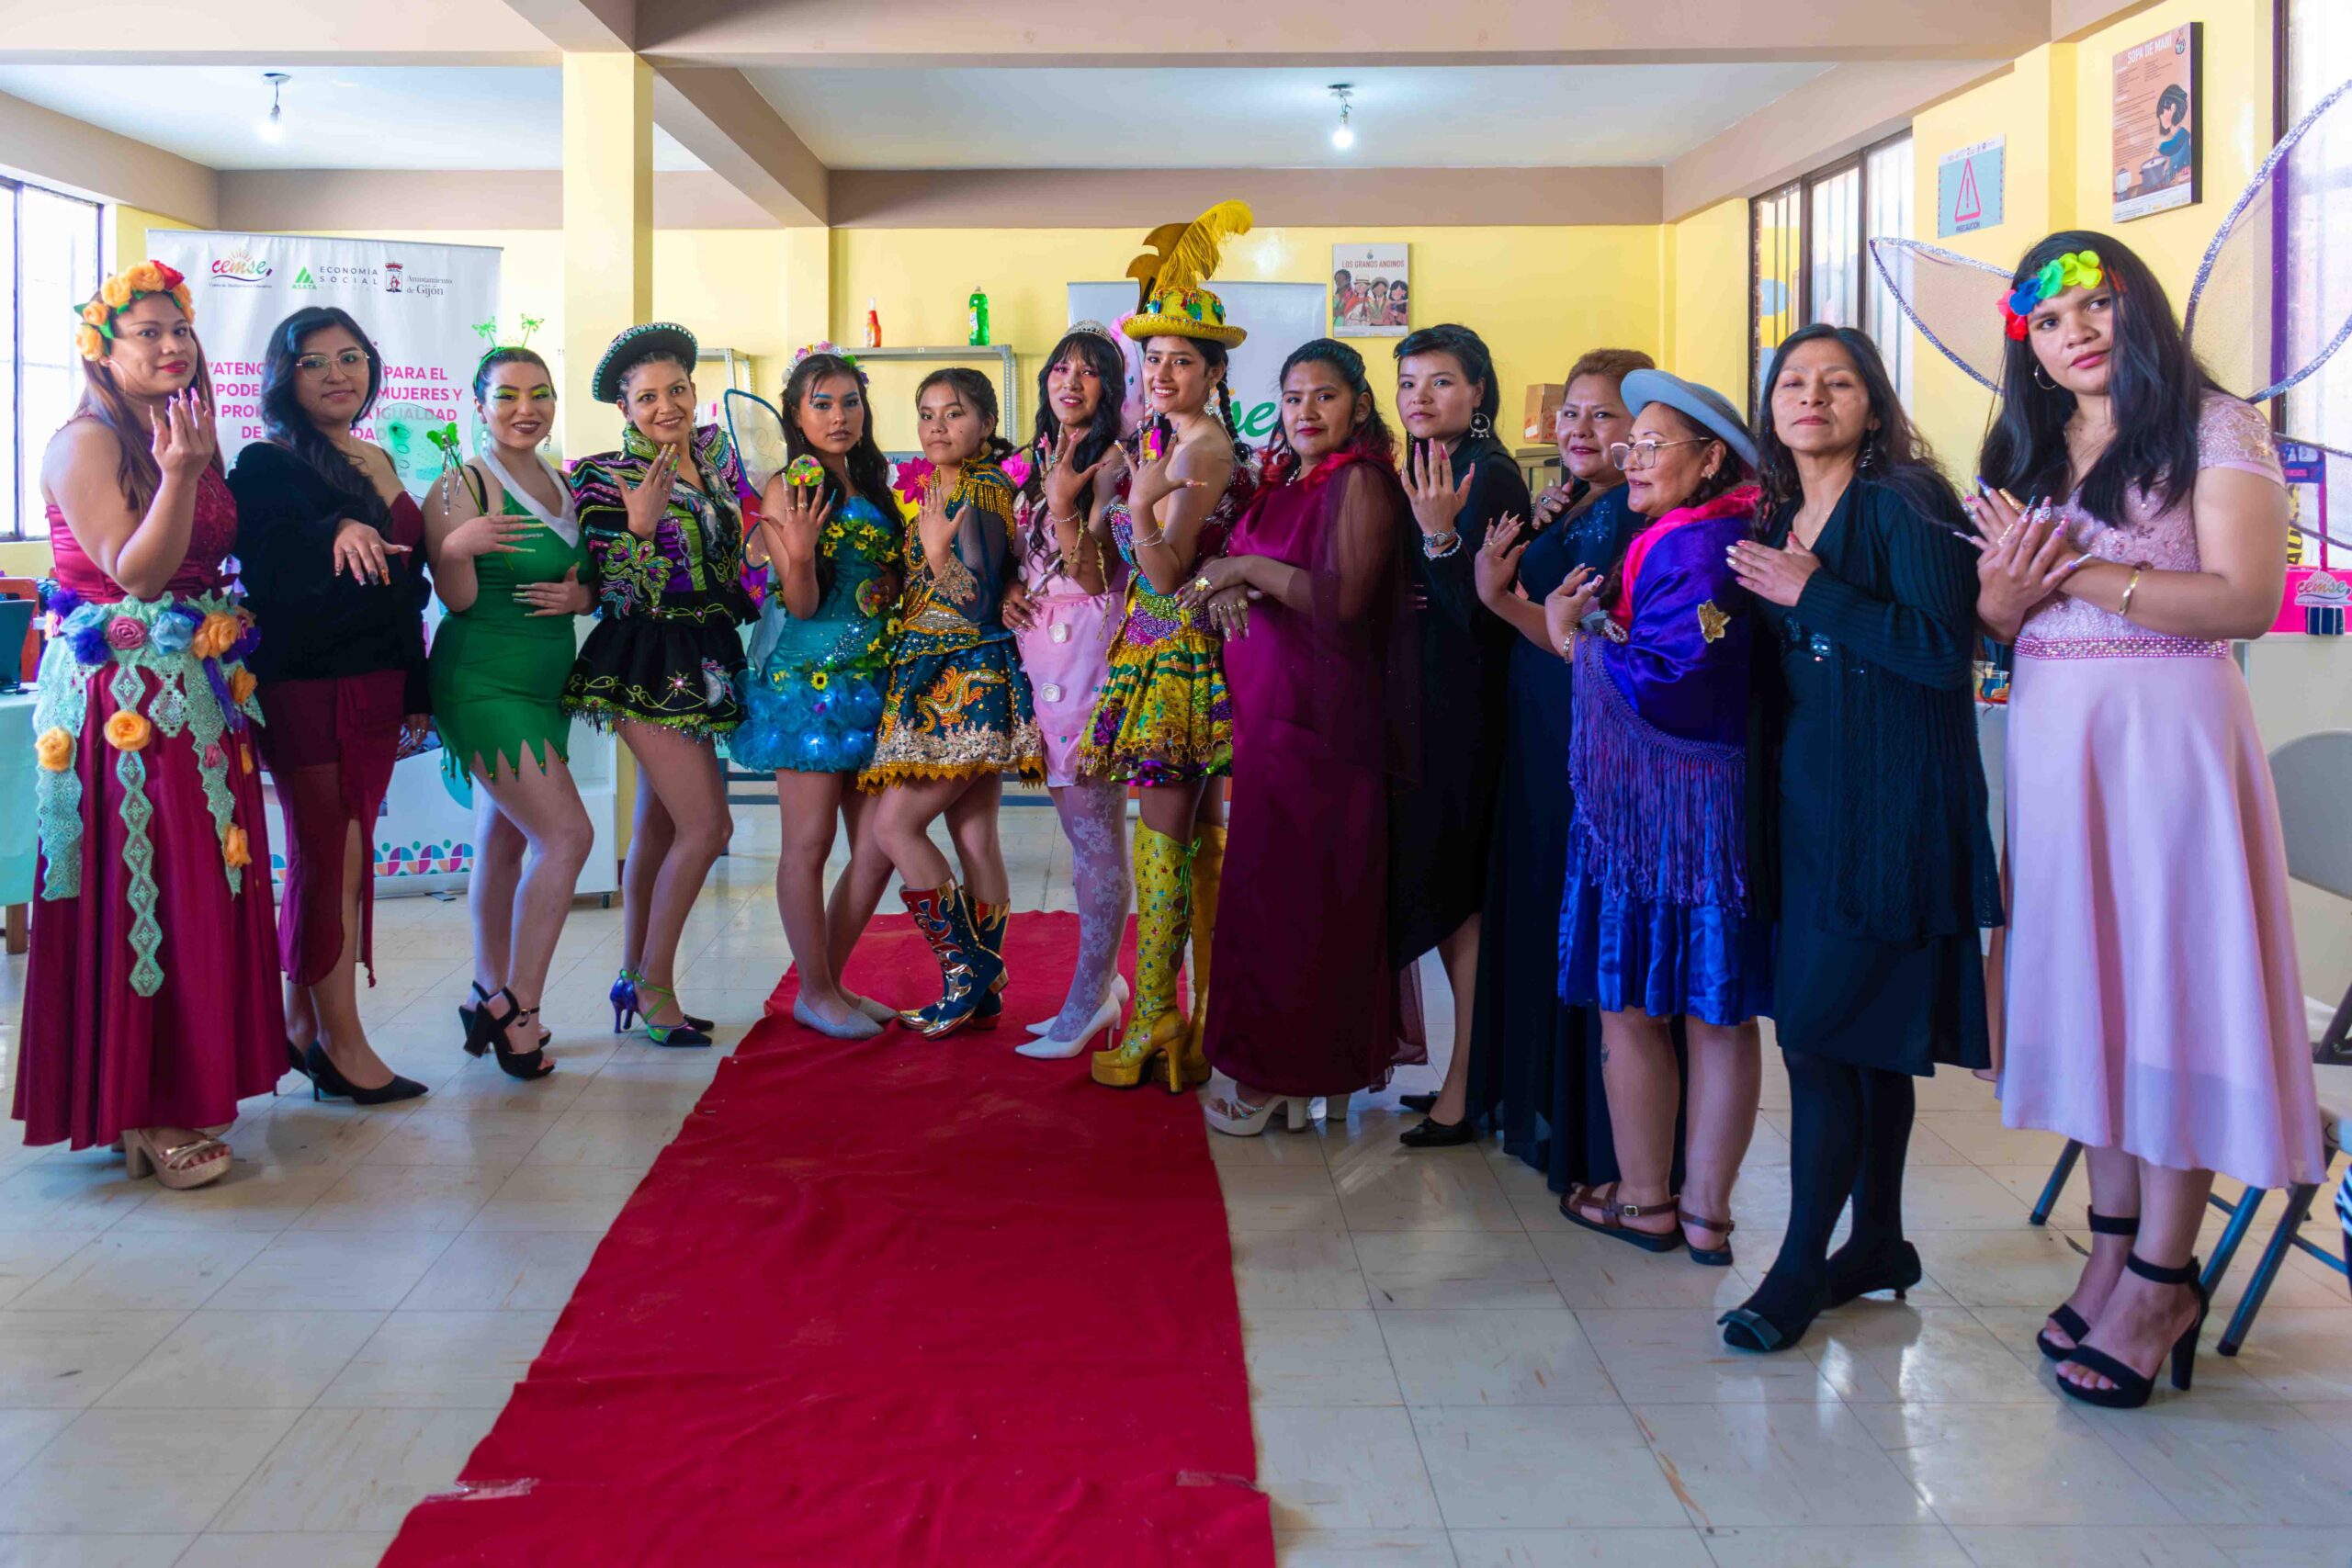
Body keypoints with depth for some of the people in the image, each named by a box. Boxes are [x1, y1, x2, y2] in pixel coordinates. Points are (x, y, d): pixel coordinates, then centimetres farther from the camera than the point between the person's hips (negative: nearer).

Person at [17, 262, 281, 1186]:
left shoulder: (191, 442, 15)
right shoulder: (84, 445, -9)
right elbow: (135, 572, -17)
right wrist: (177, 476, -26)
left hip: (200, 695, 8)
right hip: (123, 701, -8)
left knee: (203, 891, 10)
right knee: (135, 894, -4)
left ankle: (181, 1088, 21)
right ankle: (139, 1113, 4)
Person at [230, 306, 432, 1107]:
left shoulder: (380, 464, 15)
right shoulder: (267, 467, -5)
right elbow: (268, 575, -21)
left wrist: (418, 692, 18)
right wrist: (335, 534, -38)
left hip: (376, 688, 7)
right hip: (304, 687, -7)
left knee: (338, 858, 10)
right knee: (334, 858, -4)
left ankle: (303, 1024, 20)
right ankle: (342, 1042, 5)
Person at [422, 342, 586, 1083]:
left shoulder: (564, 486, 12)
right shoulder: (462, 487, -10)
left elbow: (592, 583, 18)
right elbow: (458, 599, -16)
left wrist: (579, 596, -4)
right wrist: (455, 547, -35)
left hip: (546, 685, 7)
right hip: (485, 682, -7)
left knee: (505, 841, 11)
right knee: (567, 834, -14)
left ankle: (491, 1000, 19)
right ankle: (519, 1008, -6)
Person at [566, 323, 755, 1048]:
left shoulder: (716, 453, 9)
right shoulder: (607, 478, -9)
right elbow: (613, 594, -14)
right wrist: (640, 525, -27)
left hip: (702, 661, 7)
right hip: (648, 666, -7)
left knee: (659, 824, 12)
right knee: (707, 825, -11)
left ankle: (635, 977, 21)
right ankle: (654, 985, 2)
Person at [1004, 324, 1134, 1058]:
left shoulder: (1112, 462, -7)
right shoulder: (1041, 457, 16)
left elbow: (1093, 572, -13)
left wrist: (1062, 505, -24)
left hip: (1089, 649, -8)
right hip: (1042, 647, 8)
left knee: (1093, 830, -5)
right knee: (1080, 826, 13)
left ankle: (1088, 998, 2)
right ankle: (1102, 979, 22)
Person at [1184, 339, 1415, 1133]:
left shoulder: (1360, 481, -9)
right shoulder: (1285, 482, 16)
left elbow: (1344, 598, -20)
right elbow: (1239, 576, 18)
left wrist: (1250, 569, -12)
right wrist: (1228, 589, -5)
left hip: (1316, 710, -8)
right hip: (1265, 704, 8)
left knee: (1294, 886, -4)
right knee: (1267, 880, 8)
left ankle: (1279, 1073, 5)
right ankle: (1276, 1066, 16)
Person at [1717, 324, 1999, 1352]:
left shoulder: (1908, 502, -8)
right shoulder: (1776, 522, 14)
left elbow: (1944, 649, -18)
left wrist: (1814, 593, -15)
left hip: (1889, 811, -7)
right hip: (1804, 803, 7)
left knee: (1821, 1033, -8)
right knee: (1870, 1040, 14)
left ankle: (1801, 1269, 2)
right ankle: (1878, 1242, 25)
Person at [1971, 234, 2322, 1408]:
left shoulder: (2213, 429, -4)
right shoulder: (2020, 452, 15)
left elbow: (2248, 601, -14)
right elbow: (1988, 617, 14)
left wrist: (2081, 573, -17)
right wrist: (2005, 592, -9)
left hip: (2167, 728, -6)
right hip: (2052, 735, 6)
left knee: (2171, 982, -4)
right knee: (2087, 982, 7)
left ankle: (2162, 1280, 3)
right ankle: (2112, 1245, 16)